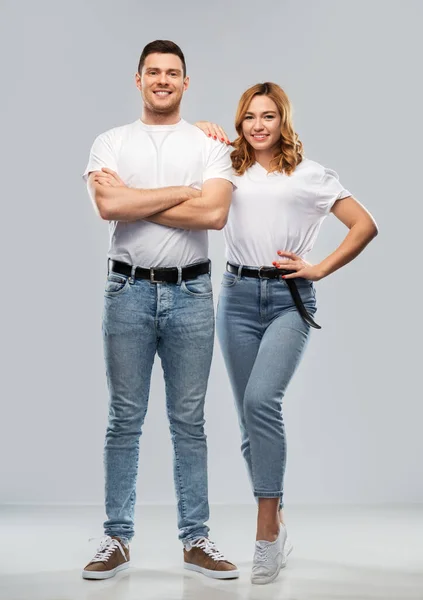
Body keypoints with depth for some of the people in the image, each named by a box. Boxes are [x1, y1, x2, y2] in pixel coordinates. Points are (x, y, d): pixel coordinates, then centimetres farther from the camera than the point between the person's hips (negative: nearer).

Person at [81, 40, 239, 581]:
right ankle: (117, 539, 13)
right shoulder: (111, 143, 6)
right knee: (124, 420, 5)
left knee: (188, 421, 6)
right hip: (129, 291, 0)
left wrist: (133, 199, -9)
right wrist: (183, 192, -10)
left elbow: (214, 213, -12)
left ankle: (196, 540, 14)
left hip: (191, 293, 0)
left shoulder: (209, 145, 6)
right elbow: (108, 206, -13)